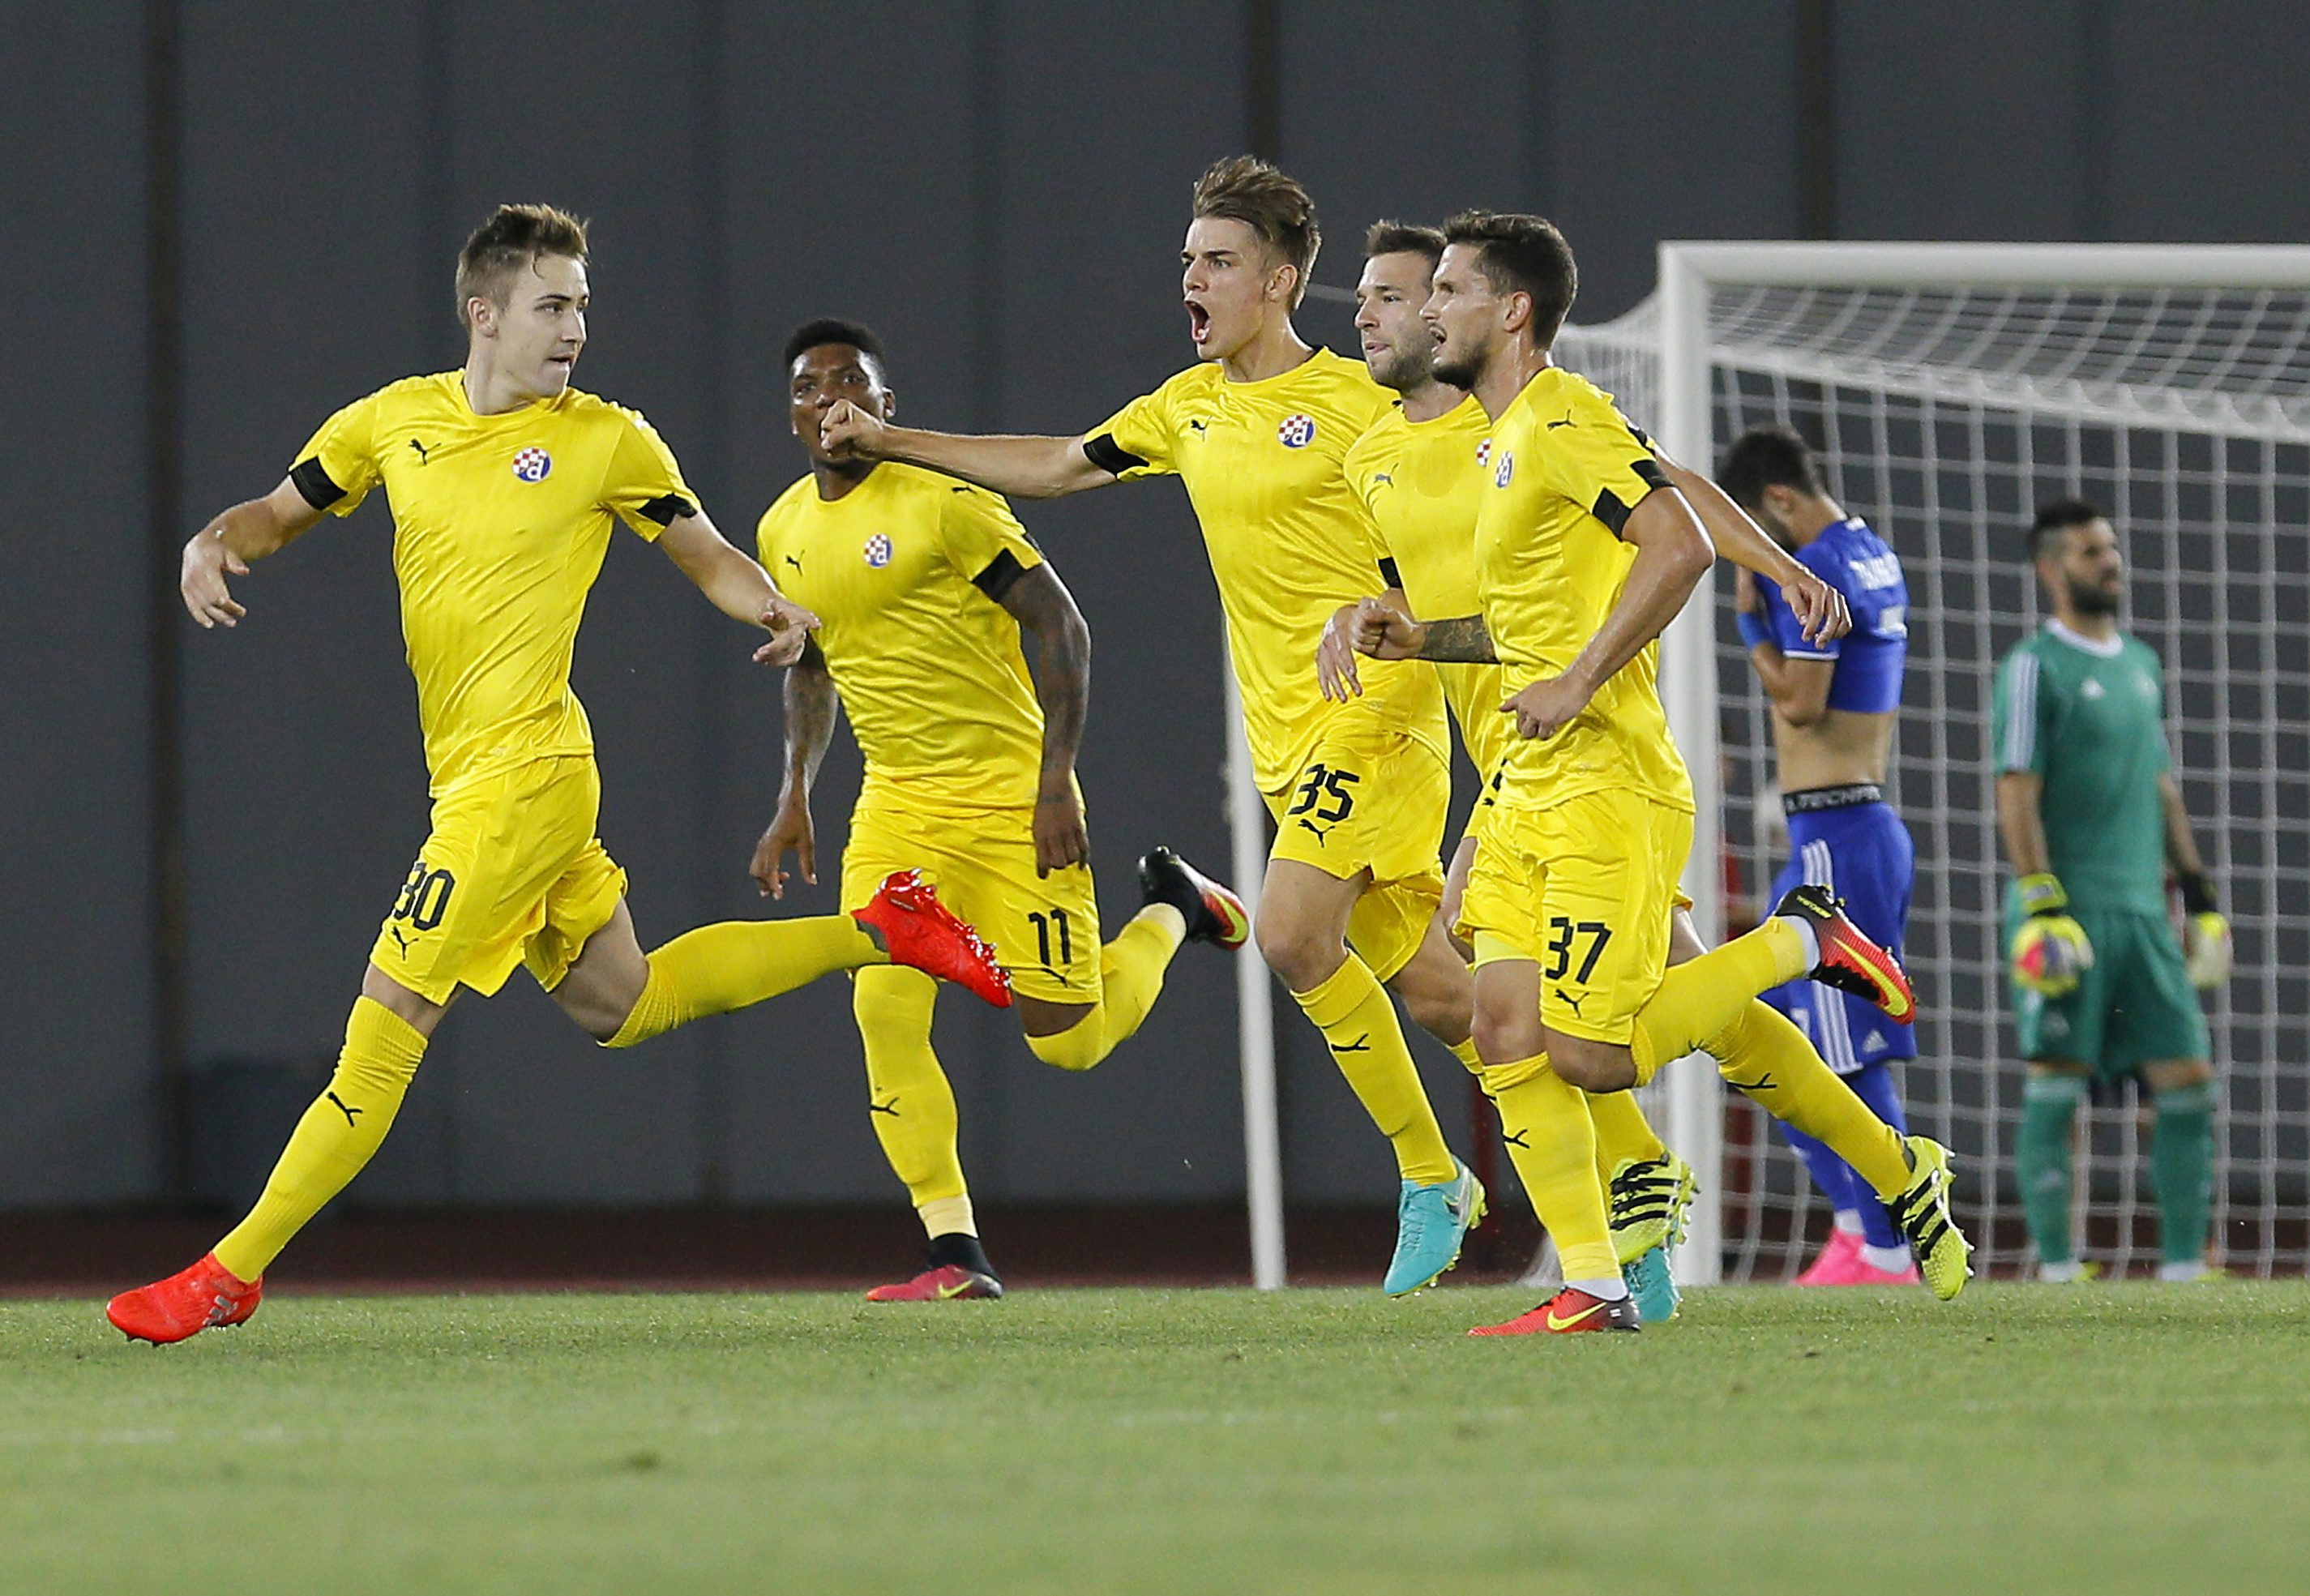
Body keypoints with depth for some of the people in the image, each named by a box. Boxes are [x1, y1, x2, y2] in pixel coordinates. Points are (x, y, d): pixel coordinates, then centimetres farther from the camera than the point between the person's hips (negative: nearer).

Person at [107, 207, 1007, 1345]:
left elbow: (708, 556, 7)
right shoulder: (393, 420, 7)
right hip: (470, 776, 7)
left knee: (386, 1021, -7)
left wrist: (773, 609, -15)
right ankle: (878, 932, 30)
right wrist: (214, 544, -5)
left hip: (522, 772, -7)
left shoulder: (606, 441, -4)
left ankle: (233, 1272, -3)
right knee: (622, 1003, 18)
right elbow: (280, 513, 18)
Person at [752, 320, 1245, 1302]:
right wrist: (795, 796, 15)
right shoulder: (783, 532, 8)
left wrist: (1055, 782, -19)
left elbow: (1060, 629, -13)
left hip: (1007, 790, -5)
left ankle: (1172, 912, 28)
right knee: (885, 1015, -13)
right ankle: (956, 1256, -7)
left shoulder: (940, 500, -14)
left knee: (1069, 1038, -3)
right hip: (896, 806, 5)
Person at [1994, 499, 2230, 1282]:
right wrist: (2042, 907, -18)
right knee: (2056, 1086, -5)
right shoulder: (2034, 667, -4)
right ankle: (2056, 1268, -2)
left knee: (2187, 1081, 1)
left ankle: (2183, 1266, 5)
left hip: (2142, 914, 7)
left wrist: (2199, 900, 20)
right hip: (2069, 913, -7)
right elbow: (2017, 794, -10)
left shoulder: (2142, 663, 18)